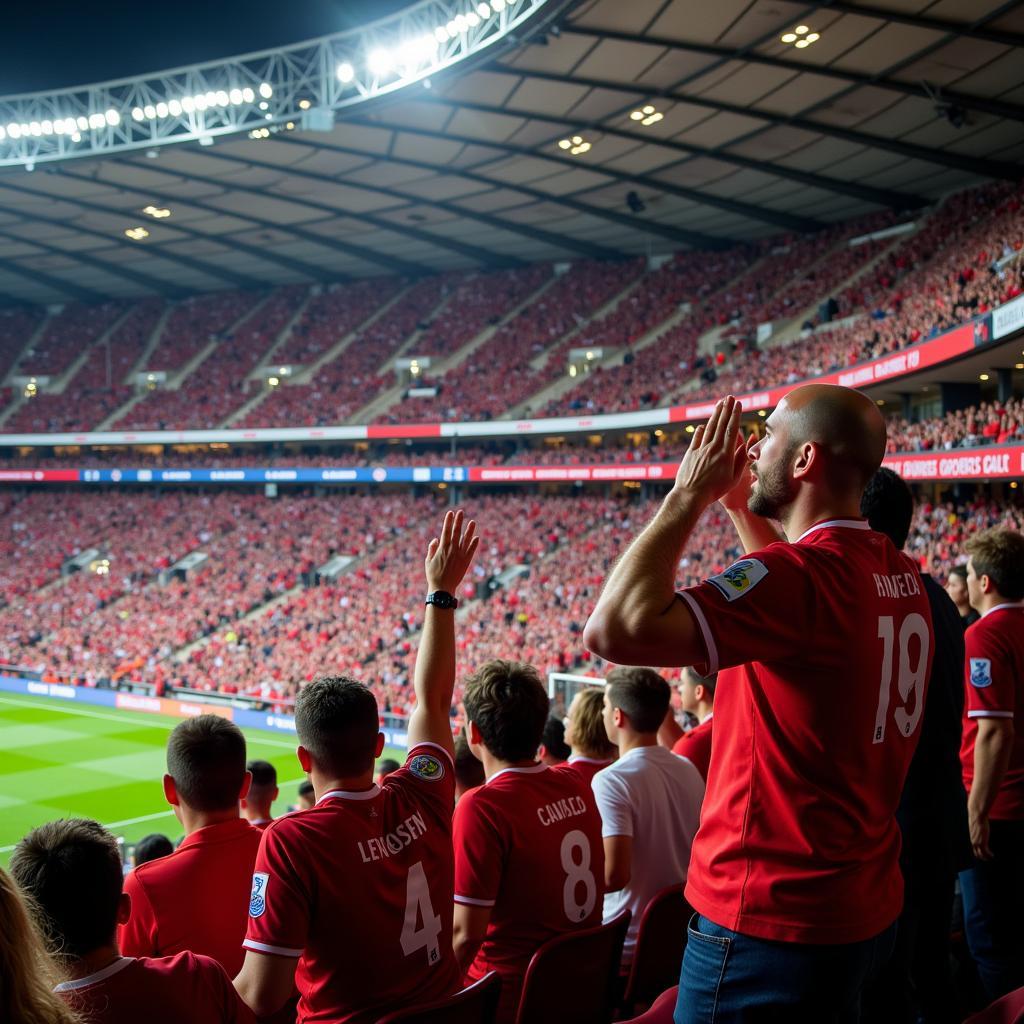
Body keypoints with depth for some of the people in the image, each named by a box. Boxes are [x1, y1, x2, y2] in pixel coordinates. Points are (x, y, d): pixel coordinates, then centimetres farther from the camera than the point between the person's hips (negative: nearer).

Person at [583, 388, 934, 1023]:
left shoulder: (798, 574, -25)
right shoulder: (902, 577, 4)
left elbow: (617, 629, -34)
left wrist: (690, 494, -21)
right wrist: (742, 507, 19)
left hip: (773, 927, -9)